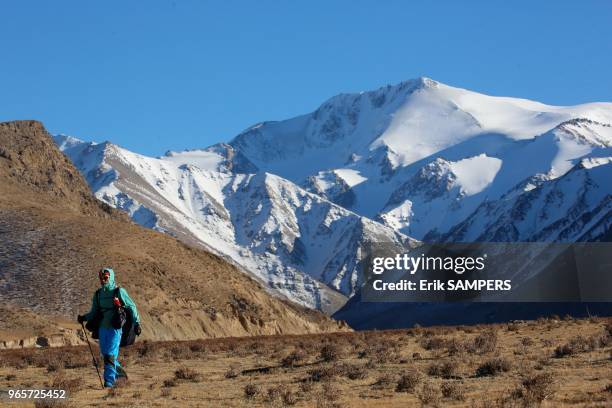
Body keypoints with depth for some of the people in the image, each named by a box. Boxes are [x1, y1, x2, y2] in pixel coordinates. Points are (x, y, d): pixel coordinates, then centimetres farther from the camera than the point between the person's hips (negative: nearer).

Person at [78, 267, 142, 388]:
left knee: (110, 355, -12)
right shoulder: (98, 294, 9)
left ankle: (109, 381, -7)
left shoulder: (119, 292, -6)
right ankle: (118, 370, 36)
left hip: (115, 328, -6)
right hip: (103, 328, 6)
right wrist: (84, 317, -4)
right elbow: (94, 312, 15)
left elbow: (131, 307, -1)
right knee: (105, 354, 12)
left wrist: (136, 323, -7)